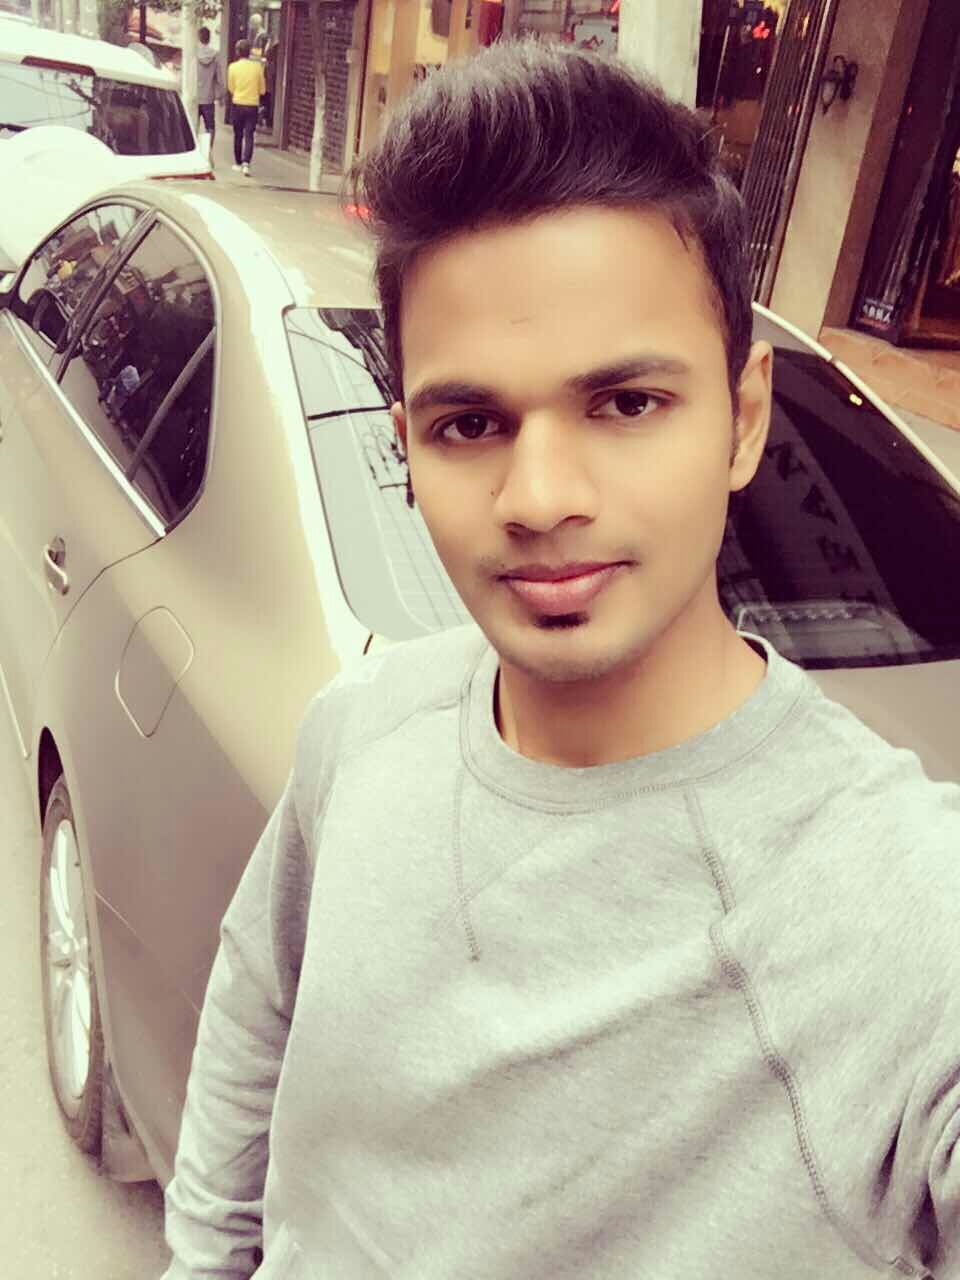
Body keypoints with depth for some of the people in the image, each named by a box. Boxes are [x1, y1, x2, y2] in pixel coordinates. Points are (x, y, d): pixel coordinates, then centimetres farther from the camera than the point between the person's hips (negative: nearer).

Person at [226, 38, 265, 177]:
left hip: (238, 104, 0)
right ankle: (246, 163, -19)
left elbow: (231, 88, 3)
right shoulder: (257, 67, -3)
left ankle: (238, 163, 22)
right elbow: (262, 90, 3)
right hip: (253, 105, 0)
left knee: (238, 135, 14)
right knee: (249, 136, -2)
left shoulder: (233, 67, -4)